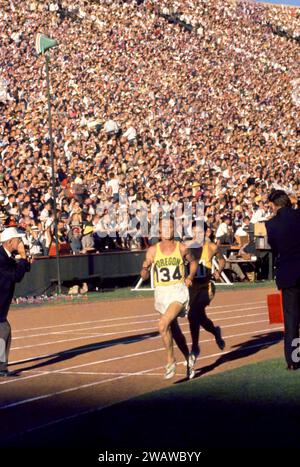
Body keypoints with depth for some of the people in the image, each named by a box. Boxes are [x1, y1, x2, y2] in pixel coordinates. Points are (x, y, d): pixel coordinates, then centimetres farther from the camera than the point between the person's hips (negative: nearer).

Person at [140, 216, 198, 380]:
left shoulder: (181, 248, 0)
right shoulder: (153, 250, 2)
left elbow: (193, 262, 20)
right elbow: (144, 276, 4)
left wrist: (190, 277, 3)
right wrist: (145, 268, -18)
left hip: (179, 291, -3)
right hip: (161, 292, 4)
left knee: (163, 325, -23)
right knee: (174, 330, 15)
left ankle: (170, 361, -7)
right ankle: (188, 359, 36)